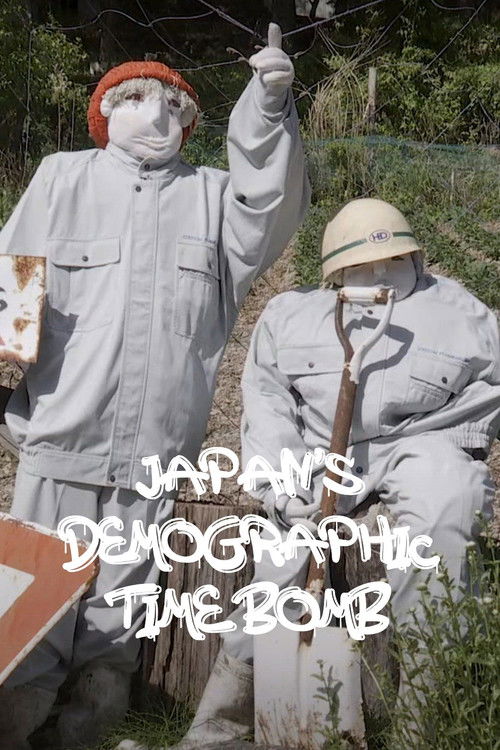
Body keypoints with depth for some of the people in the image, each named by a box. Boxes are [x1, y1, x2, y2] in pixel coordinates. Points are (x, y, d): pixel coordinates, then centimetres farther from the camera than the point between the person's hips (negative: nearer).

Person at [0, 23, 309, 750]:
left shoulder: (213, 194, 11)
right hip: (59, 442, 0)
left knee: (118, 604, 13)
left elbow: (270, 203, -10)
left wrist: (269, 104, -23)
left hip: (156, 453, 1)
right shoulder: (62, 179, 11)